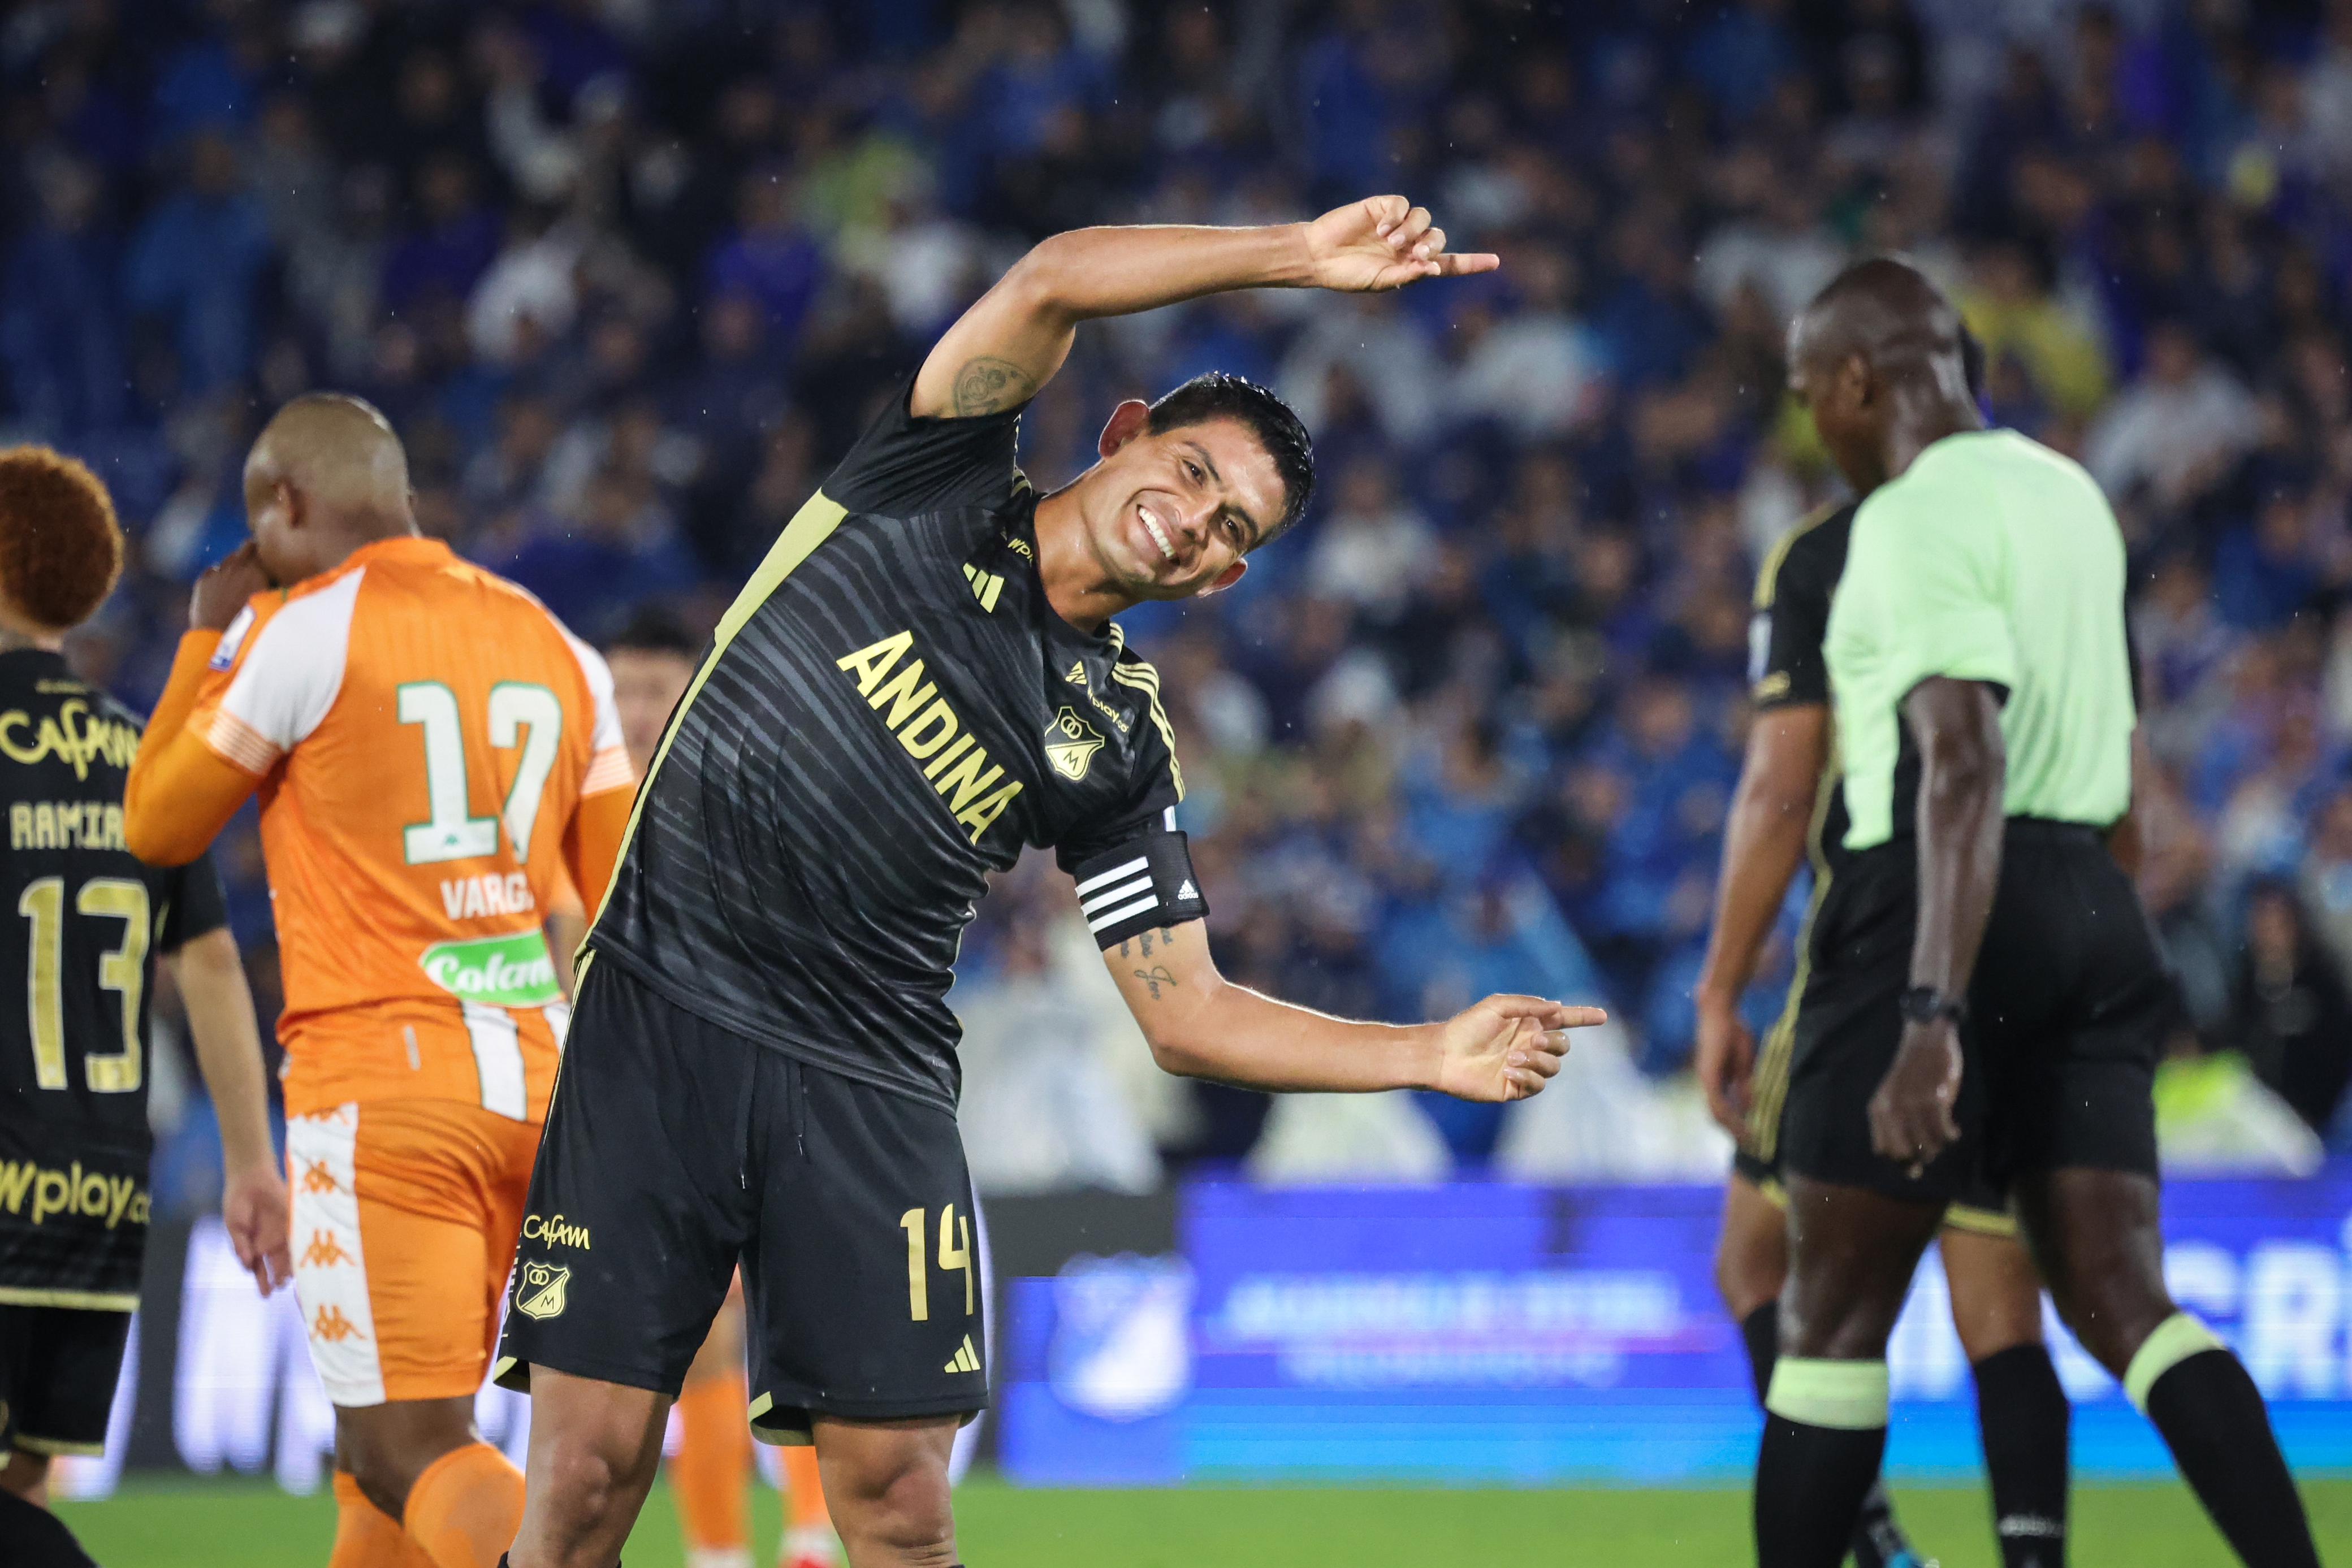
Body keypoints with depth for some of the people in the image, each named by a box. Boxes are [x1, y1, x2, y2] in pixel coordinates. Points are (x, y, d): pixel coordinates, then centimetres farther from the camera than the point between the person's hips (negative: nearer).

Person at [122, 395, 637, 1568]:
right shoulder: (555, 648, 14)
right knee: (378, 1443, 17)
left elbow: (157, 832, 7)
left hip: (381, 1083, -7)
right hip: (538, 1077, 7)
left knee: (416, 1456, -9)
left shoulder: (296, 635, -5)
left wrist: (205, 644, 19)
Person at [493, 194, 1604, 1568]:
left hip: (872, 1092, 3)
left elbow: (1187, 1013, 10)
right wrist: (1299, 258, -15)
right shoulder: (937, 492, 5)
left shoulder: (1121, 743, 10)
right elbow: (1050, 286, -10)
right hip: (662, 1021, -3)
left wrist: (1439, 1054, 1)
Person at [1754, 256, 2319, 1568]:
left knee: (1832, 1313, 1)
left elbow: (1963, 768, -23)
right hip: (2092, 910, 8)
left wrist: (1930, 1018, -30)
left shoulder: (1913, 520, -12)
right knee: (2125, 1303, 2)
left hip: (1949, 911, -8)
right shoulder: (2068, 493, 16)